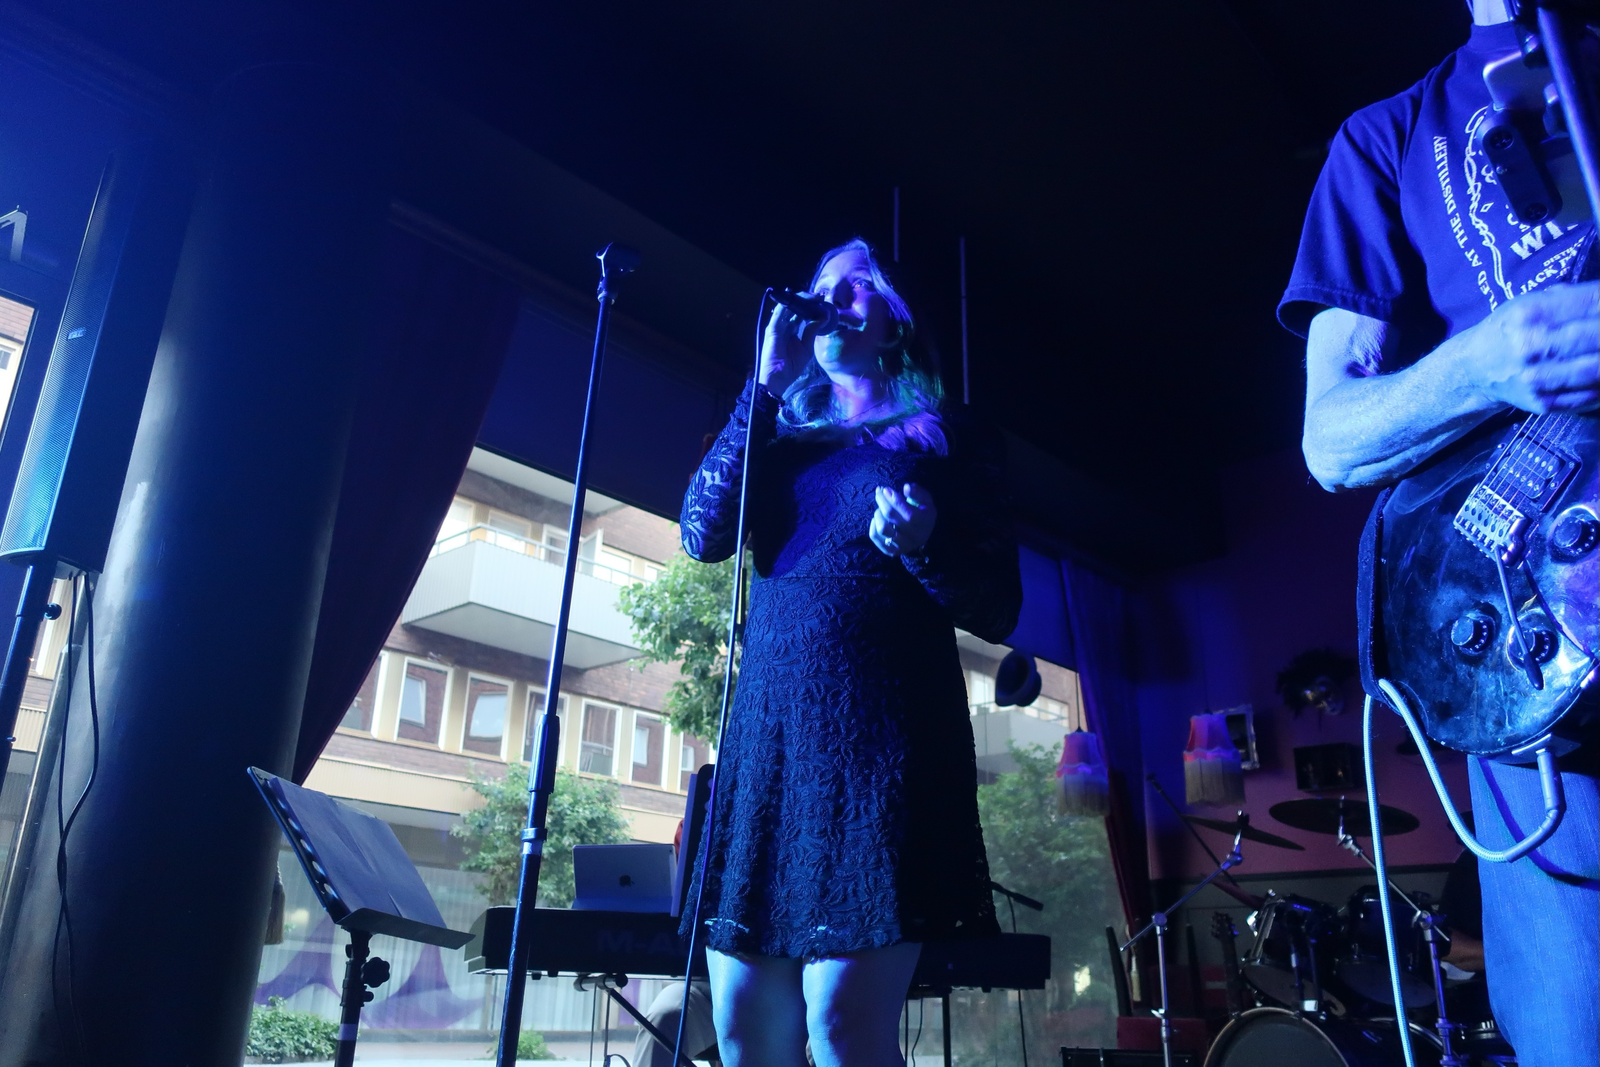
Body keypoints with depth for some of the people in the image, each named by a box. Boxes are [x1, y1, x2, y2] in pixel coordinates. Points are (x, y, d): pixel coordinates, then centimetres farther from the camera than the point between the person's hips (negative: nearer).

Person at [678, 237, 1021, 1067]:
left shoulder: (946, 440, 10)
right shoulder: (784, 437, 20)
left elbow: (998, 609, 4)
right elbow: (704, 534, 2)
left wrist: (922, 547, -17)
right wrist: (767, 384, 2)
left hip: (882, 726, -4)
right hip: (767, 726, 4)